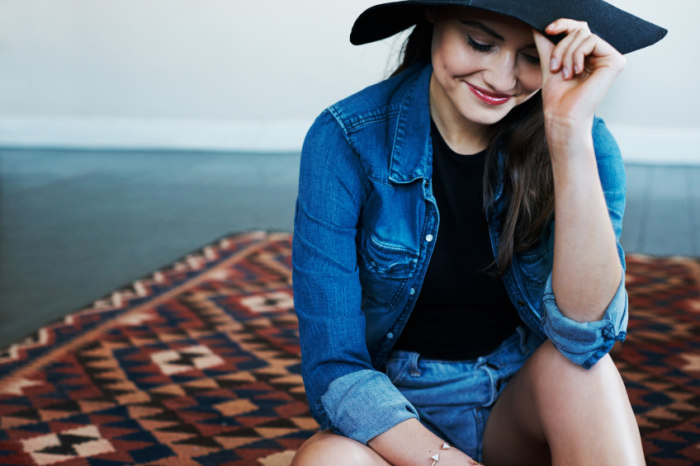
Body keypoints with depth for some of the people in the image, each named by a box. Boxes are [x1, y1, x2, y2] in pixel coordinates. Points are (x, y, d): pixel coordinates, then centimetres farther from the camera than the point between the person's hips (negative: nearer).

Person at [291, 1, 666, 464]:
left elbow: (587, 335, -26)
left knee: (576, 364, -31)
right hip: (399, 415, -1)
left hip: (530, 399, 2)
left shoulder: (587, 144, -11)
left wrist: (570, 133, -34)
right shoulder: (346, 140, -16)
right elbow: (333, 363, -16)